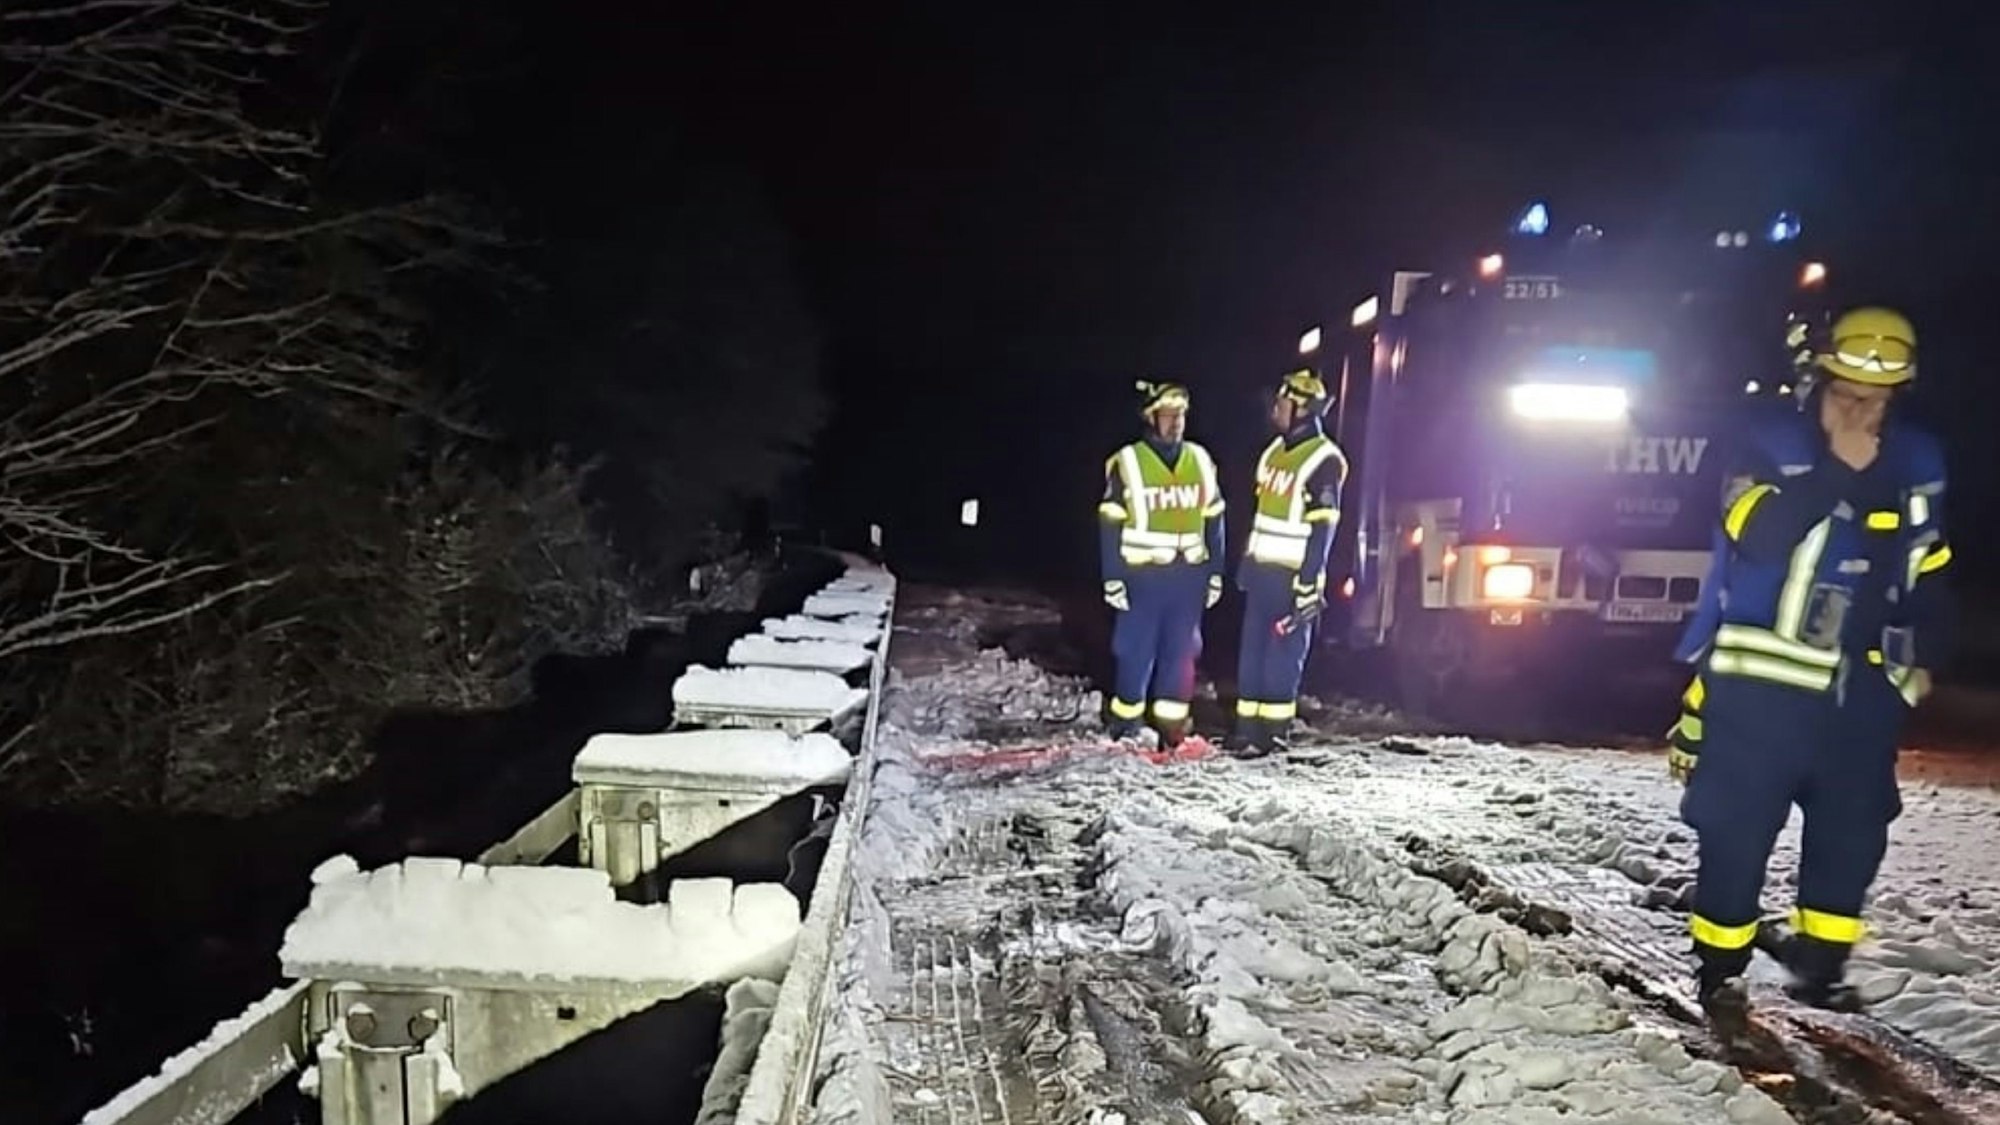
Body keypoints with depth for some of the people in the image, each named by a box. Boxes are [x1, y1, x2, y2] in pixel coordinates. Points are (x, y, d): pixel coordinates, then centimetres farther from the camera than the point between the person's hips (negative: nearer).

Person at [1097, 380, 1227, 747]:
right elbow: (1111, 526, -5)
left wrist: (1216, 573, 9)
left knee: (1181, 653, 7)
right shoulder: (1127, 463, -6)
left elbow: (1213, 522, 12)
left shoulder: (1200, 460, 6)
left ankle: (1171, 727, 18)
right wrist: (1113, 580, -9)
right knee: (1137, 652, 2)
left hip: (1188, 576, 4)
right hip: (1143, 576, -4)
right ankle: (1127, 724, 18)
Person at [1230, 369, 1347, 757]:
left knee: (1282, 656, -2)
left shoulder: (1324, 460, -12)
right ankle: (1248, 725, 17)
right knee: (1251, 652, 10)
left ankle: (1273, 731, 5)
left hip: (1292, 576, -8)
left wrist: (1309, 585, -19)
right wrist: (1246, 563, 20)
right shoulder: (1275, 450, 13)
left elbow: (1323, 529, -16)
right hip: (1262, 569, 8)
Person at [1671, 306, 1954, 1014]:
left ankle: (1820, 962, 25)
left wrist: (1926, 657, 11)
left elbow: (1929, 572, 17)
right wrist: (1838, 471, -22)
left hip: (1863, 686, 5)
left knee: (1853, 833, 10)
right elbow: (1756, 537, -23)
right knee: (1738, 829, 0)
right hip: (1763, 679, -5)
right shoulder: (1774, 448, -7)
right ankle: (1719, 966, 13)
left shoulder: (1918, 465, 9)